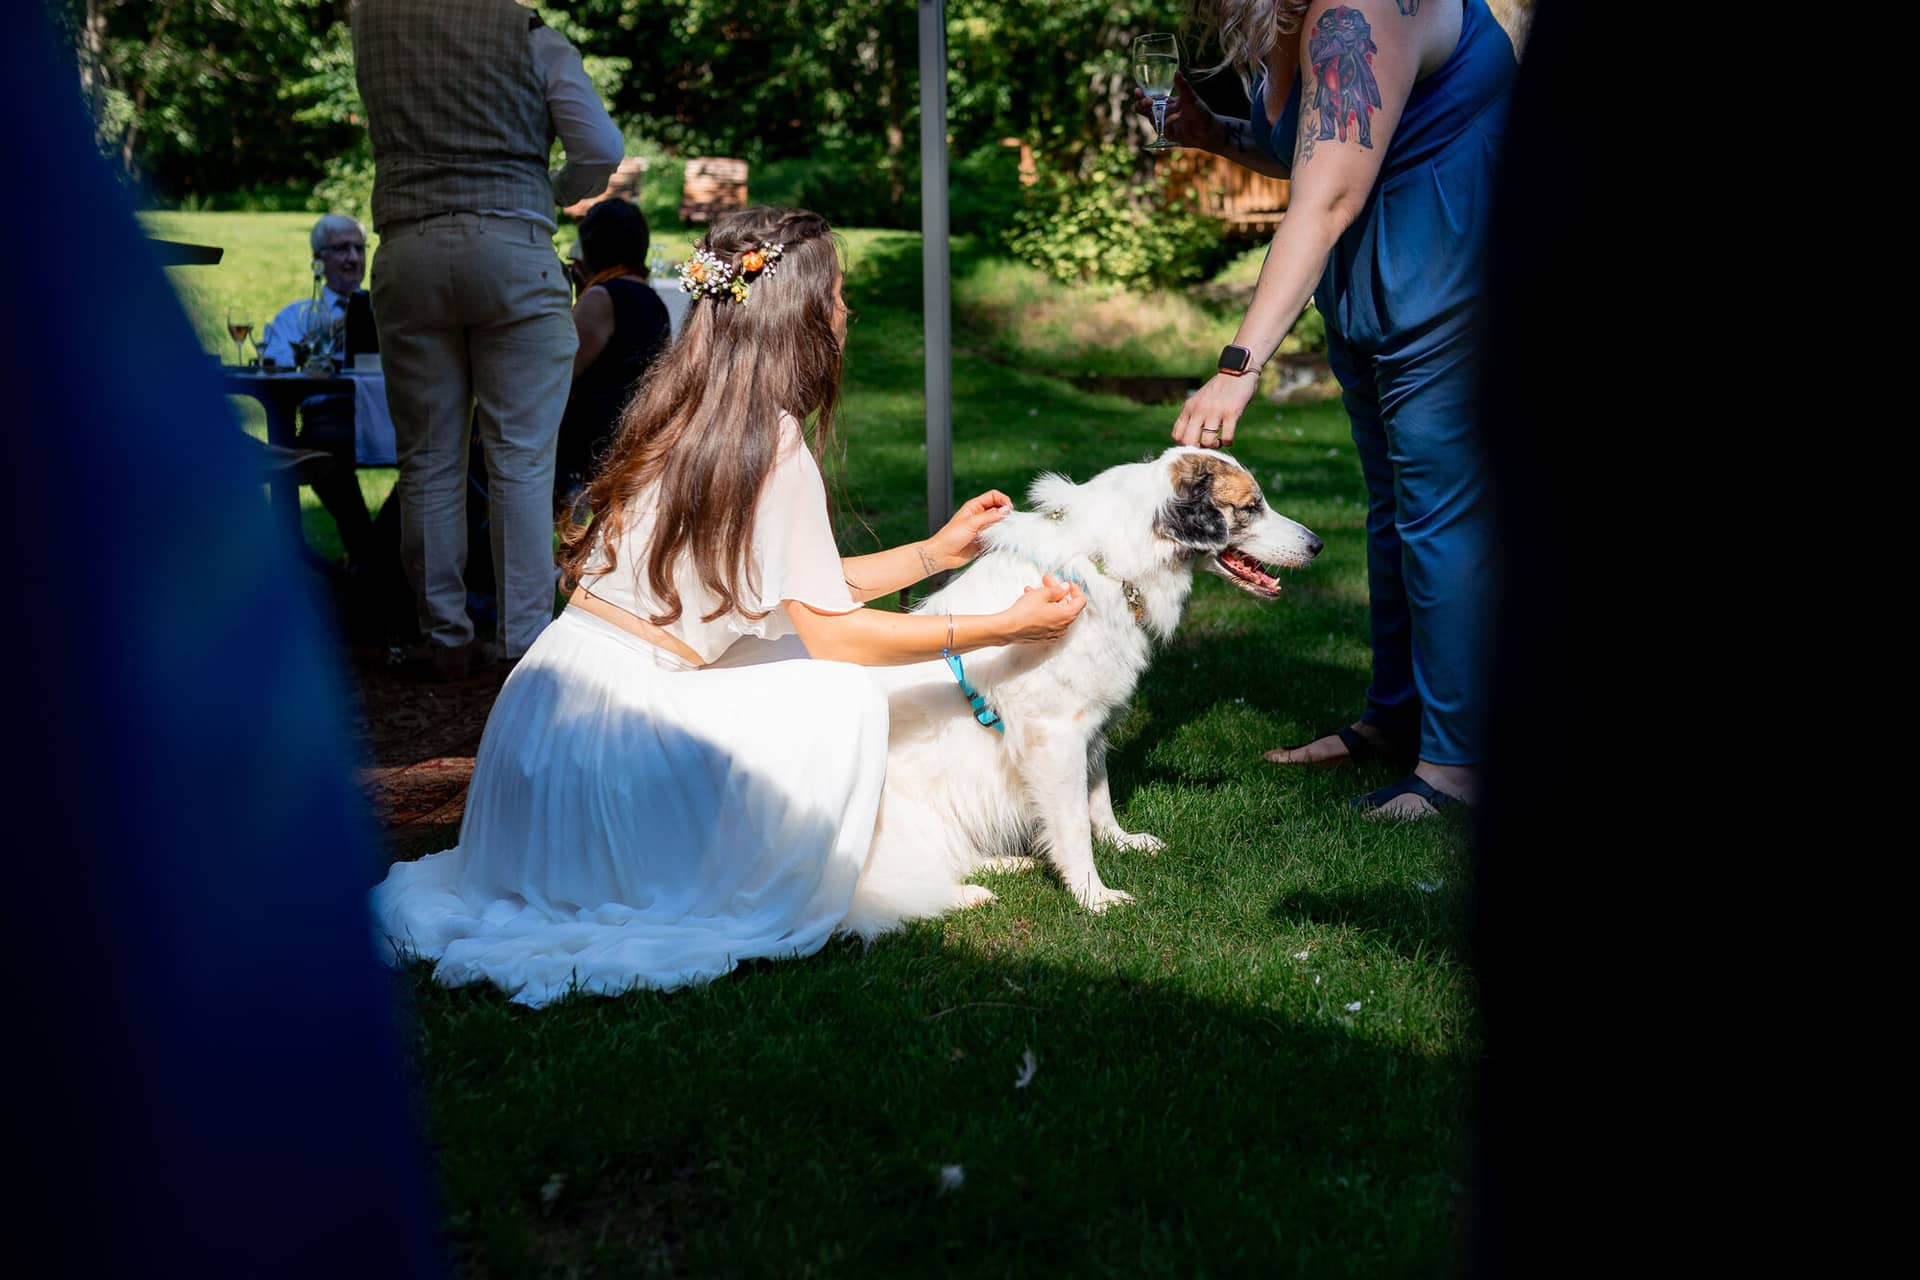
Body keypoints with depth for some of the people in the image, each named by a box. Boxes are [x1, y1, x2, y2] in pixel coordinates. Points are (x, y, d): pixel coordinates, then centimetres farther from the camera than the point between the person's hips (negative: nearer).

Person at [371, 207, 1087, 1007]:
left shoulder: (688, 415, 11)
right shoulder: (771, 440, -15)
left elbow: (797, 588, 18)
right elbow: (834, 631, -10)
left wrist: (937, 552, 24)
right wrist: (1008, 628, -3)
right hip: (610, 727, -8)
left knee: (797, 660, 20)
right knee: (844, 698, -6)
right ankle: (759, 911, 5)